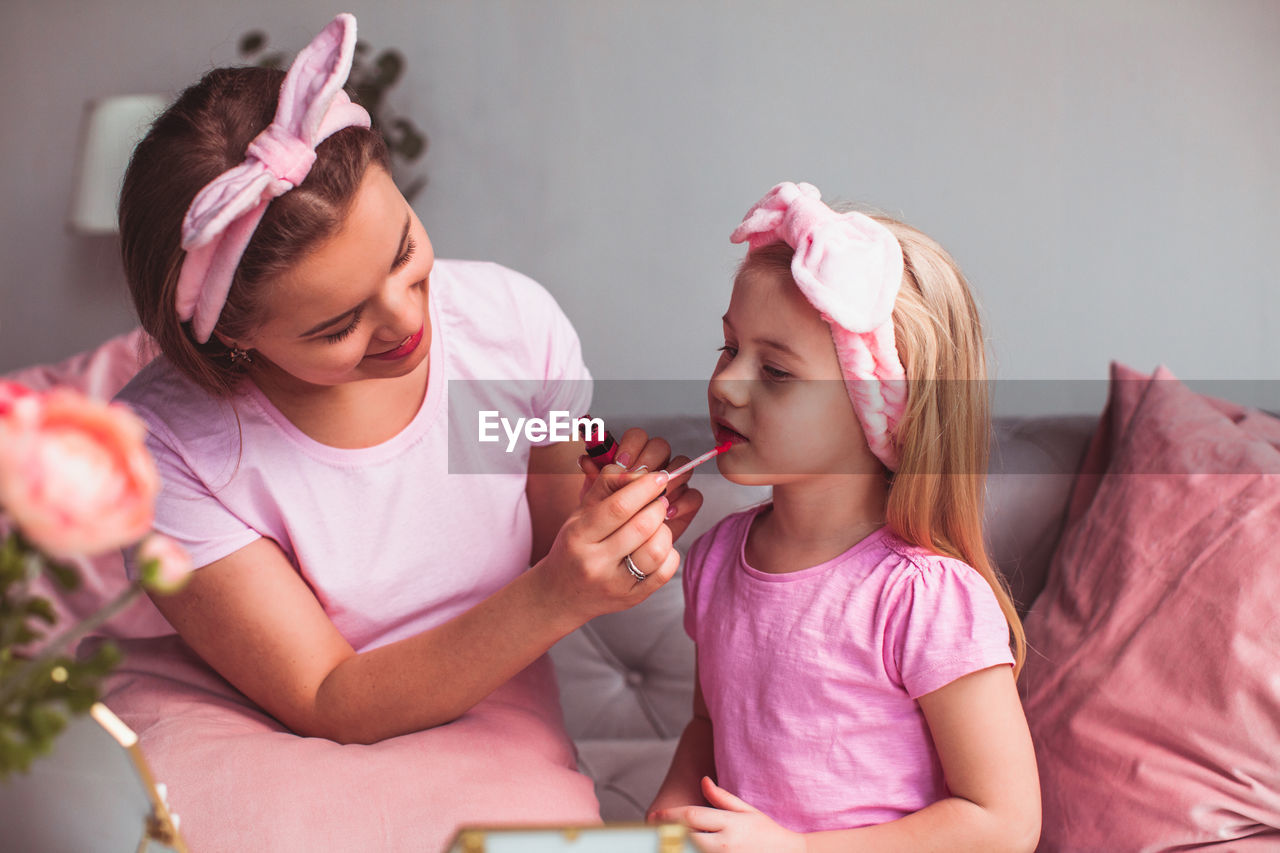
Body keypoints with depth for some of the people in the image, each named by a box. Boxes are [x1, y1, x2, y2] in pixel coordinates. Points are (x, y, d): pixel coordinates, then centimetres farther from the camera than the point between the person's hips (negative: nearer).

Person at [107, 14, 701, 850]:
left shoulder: (516, 320, -13)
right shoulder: (167, 445, -21)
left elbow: (553, 561, 3)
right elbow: (330, 704, -17)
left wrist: (609, 521, -21)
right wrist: (555, 597, -30)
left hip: (484, 730, 3)